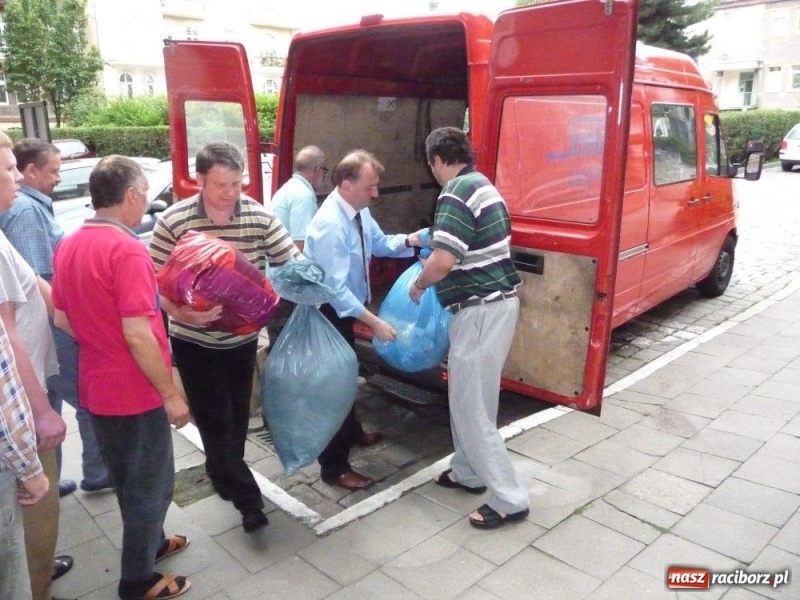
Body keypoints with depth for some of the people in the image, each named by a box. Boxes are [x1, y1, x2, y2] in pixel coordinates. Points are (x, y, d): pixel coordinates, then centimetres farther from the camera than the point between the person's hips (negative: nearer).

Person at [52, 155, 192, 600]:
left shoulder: (69, 246, 3)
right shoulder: (126, 249, -24)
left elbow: (62, 318, 10)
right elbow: (137, 334, -26)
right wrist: (170, 393, -19)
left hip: (96, 387, 8)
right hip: (136, 392, -8)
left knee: (127, 478, 25)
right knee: (151, 484, 10)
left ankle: (149, 541, 45)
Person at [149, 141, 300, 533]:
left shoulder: (260, 218, -9)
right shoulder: (173, 221, -14)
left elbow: (293, 262, -4)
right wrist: (183, 313, -30)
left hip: (242, 338, 3)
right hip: (194, 342, -2)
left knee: (237, 416, 16)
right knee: (216, 420, 0)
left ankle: (222, 474, 42)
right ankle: (248, 499, 12)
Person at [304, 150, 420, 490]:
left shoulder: (360, 210, -4)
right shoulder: (330, 225, -31)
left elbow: (379, 243, 10)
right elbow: (336, 287, -33)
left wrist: (409, 241, -10)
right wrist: (375, 322, -33)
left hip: (345, 309, 9)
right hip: (328, 313, -9)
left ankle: (352, 432, 48)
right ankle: (334, 467, 12)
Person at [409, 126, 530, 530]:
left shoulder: (456, 193, -17)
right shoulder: (483, 186, 14)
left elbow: (443, 261, -26)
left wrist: (417, 286, -7)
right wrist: (435, 240, 29)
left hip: (480, 310, -10)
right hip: (499, 301, 10)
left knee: (470, 406, 0)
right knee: (471, 398, 21)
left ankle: (510, 500, 8)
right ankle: (467, 472, 35)